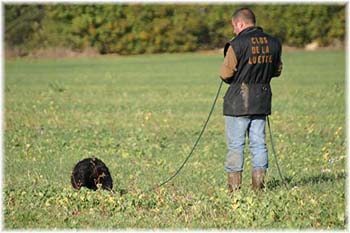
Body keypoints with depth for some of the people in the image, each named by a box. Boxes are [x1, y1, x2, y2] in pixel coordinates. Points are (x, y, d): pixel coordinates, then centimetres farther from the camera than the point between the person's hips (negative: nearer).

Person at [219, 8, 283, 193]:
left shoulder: (237, 45, -13)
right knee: (258, 142, 10)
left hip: (238, 102, -5)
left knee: (235, 144, 2)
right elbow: (277, 70, 15)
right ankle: (258, 184, 9)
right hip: (262, 101, 5)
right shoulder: (273, 43, 5)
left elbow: (225, 74, -12)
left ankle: (234, 186, 2)